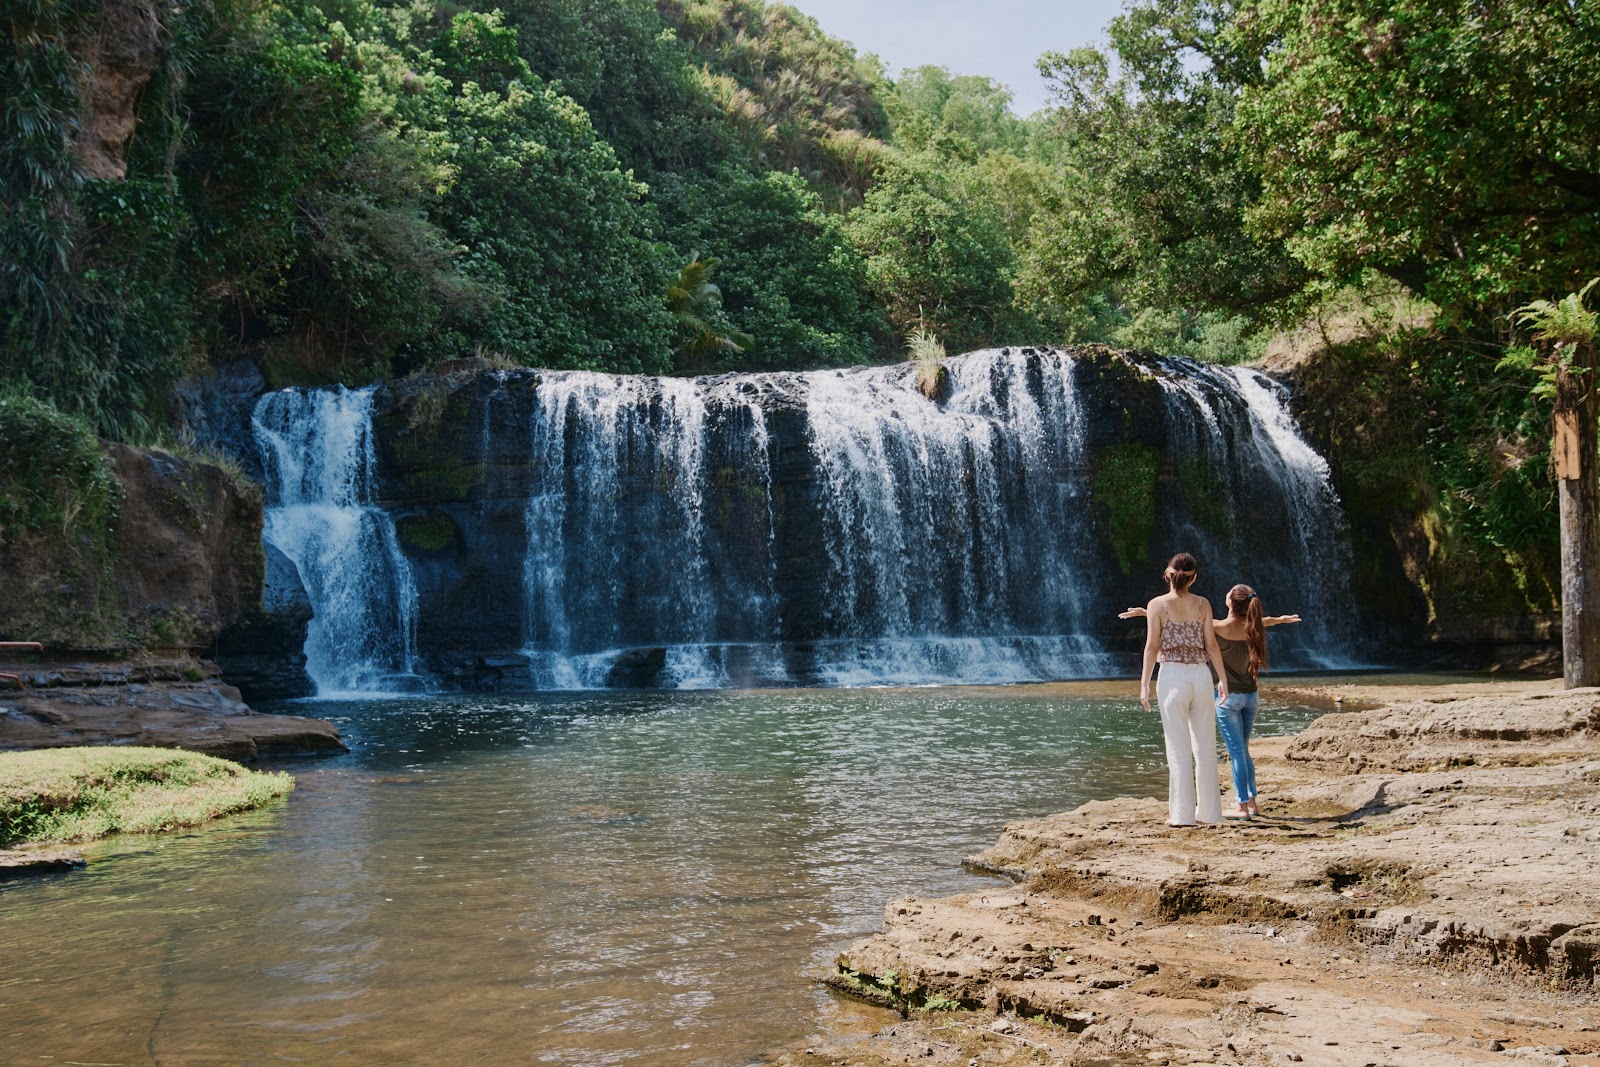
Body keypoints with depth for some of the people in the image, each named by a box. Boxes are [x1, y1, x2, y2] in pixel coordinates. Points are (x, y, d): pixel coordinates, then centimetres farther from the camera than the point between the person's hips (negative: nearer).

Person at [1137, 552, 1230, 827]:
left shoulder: (1157, 605, -2)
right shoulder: (1203, 605, 5)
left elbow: (1152, 646, -5)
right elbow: (1211, 645, 4)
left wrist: (1144, 684, -2)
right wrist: (1223, 680, 12)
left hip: (1172, 676, -2)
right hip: (1201, 675, 2)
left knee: (1179, 748, 1)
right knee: (1205, 747, 9)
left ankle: (1182, 814, 1)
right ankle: (1209, 812, 13)